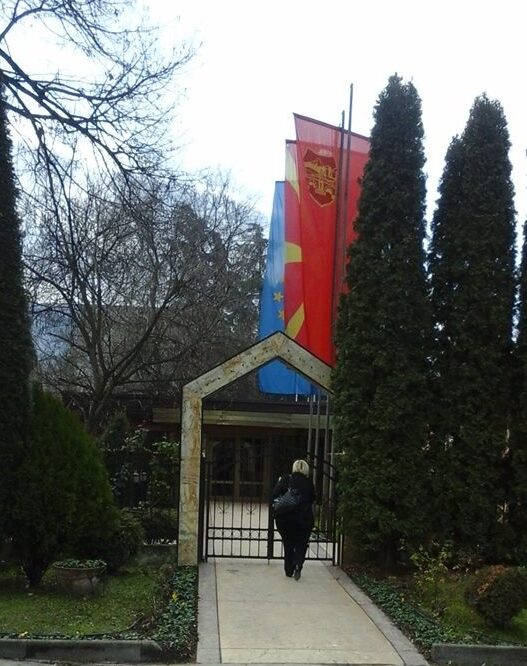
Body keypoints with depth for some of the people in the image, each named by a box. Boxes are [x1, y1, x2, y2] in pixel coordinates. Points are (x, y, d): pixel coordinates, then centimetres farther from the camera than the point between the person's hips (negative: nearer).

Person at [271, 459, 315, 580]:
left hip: (285, 518, 1)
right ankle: (298, 565, -14)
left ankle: (289, 570, 19)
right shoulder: (309, 483, -1)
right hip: (304, 519, -1)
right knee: (301, 544, 10)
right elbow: (312, 499, 8)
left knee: (288, 544, 16)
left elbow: (274, 496, -7)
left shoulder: (285, 480, -4)